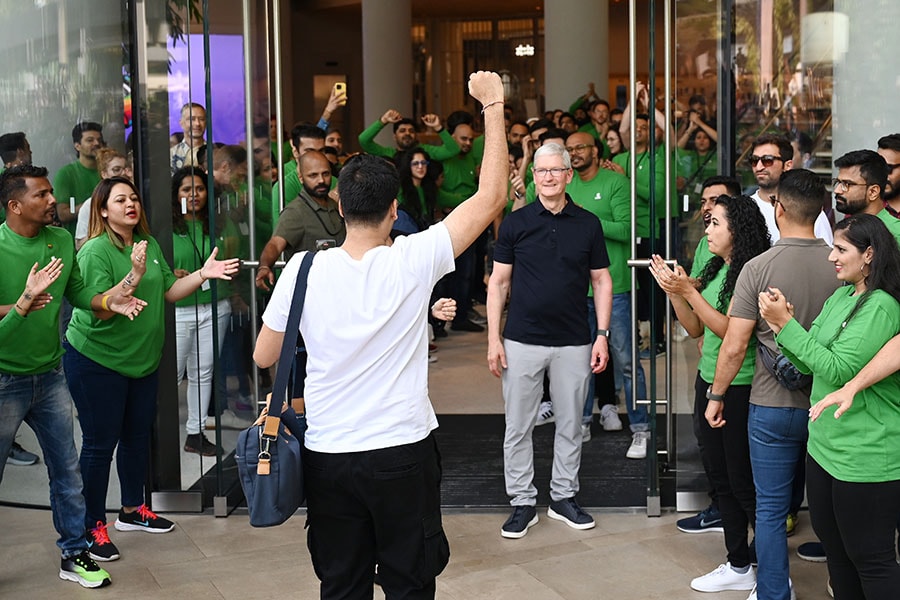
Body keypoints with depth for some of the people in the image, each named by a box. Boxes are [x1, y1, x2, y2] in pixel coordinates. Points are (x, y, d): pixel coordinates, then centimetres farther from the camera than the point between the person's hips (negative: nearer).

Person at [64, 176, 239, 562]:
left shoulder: (149, 244, 4)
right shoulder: (96, 251, -18)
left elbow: (169, 292, 7)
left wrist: (203, 274, -6)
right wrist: (134, 276, -35)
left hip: (142, 358, 8)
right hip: (96, 360, -8)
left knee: (138, 435, 17)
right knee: (100, 442, 0)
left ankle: (132, 510, 35)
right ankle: (93, 526, 13)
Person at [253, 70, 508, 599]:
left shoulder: (304, 269, -8)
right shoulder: (414, 261, -13)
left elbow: (265, 357, 3)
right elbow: (491, 196, -7)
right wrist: (493, 106, -1)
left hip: (328, 456, 2)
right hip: (403, 452, -2)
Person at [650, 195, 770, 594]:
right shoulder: (716, 269, 9)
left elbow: (730, 330, -22)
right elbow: (695, 328, 12)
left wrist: (689, 291, -21)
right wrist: (674, 292, -2)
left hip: (739, 391, -9)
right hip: (708, 382, 9)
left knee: (744, 485, 0)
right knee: (720, 478, 15)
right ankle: (738, 566, 28)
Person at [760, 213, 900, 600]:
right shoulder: (840, 297, 9)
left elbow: (837, 369, -22)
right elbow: (809, 363, 7)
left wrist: (786, 323, -20)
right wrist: (781, 326, -10)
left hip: (867, 458, -9)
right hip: (825, 446, 9)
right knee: (834, 548, 20)